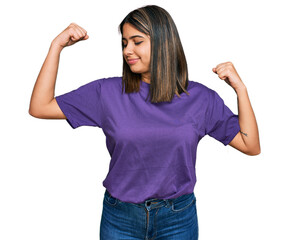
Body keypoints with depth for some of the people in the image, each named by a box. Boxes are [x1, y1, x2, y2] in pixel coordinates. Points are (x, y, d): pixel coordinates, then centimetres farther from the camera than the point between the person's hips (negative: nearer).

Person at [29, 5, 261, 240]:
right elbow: (39, 108, -6)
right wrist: (57, 46, -10)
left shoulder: (201, 98, -4)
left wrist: (240, 88, -12)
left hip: (178, 220, 1)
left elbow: (251, 146, -3)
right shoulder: (108, 92, -6)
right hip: (119, 219, 0)